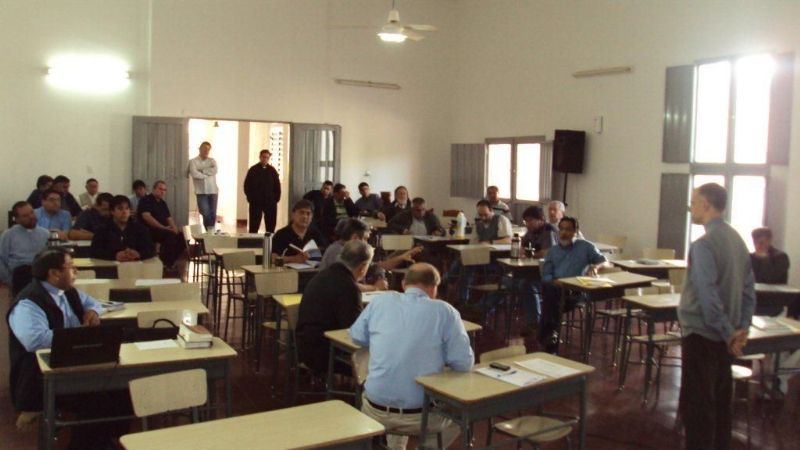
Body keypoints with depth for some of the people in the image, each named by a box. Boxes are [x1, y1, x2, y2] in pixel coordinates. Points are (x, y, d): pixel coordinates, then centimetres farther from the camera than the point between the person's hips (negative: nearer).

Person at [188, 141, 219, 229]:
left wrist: (201, 171, -8)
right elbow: (194, 174, -12)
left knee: (213, 214, 3)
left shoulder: (212, 161, 14)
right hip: (201, 191, -3)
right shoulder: (193, 161, 5)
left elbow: (214, 171, -6)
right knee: (206, 214, -10)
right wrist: (207, 175, -4)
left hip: (213, 191, 3)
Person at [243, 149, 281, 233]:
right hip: (256, 202, -2)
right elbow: (247, 186, 1)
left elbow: (277, 186, 9)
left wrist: (276, 198, -1)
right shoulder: (253, 170, 1)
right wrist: (251, 198, -7)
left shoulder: (272, 171, 7)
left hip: (271, 203, 2)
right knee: (254, 226, 0)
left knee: (271, 226, 6)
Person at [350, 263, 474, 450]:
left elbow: (356, 336, 16)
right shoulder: (444, 311, -7)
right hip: (420, 414, -3)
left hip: (376, 410, 3)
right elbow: (465, 363, -6)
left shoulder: (380, 301, 1)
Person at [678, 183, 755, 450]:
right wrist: (742, 327, 8)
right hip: (725, 335, 8)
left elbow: (707, 296, -22)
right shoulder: (737, 239, 6)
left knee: (696, 404, 0)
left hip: (701, 333, -8)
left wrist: (727, 332, -12)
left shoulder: (703, 245, -20)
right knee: (720, 399, 18)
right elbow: (748, 288, 10)